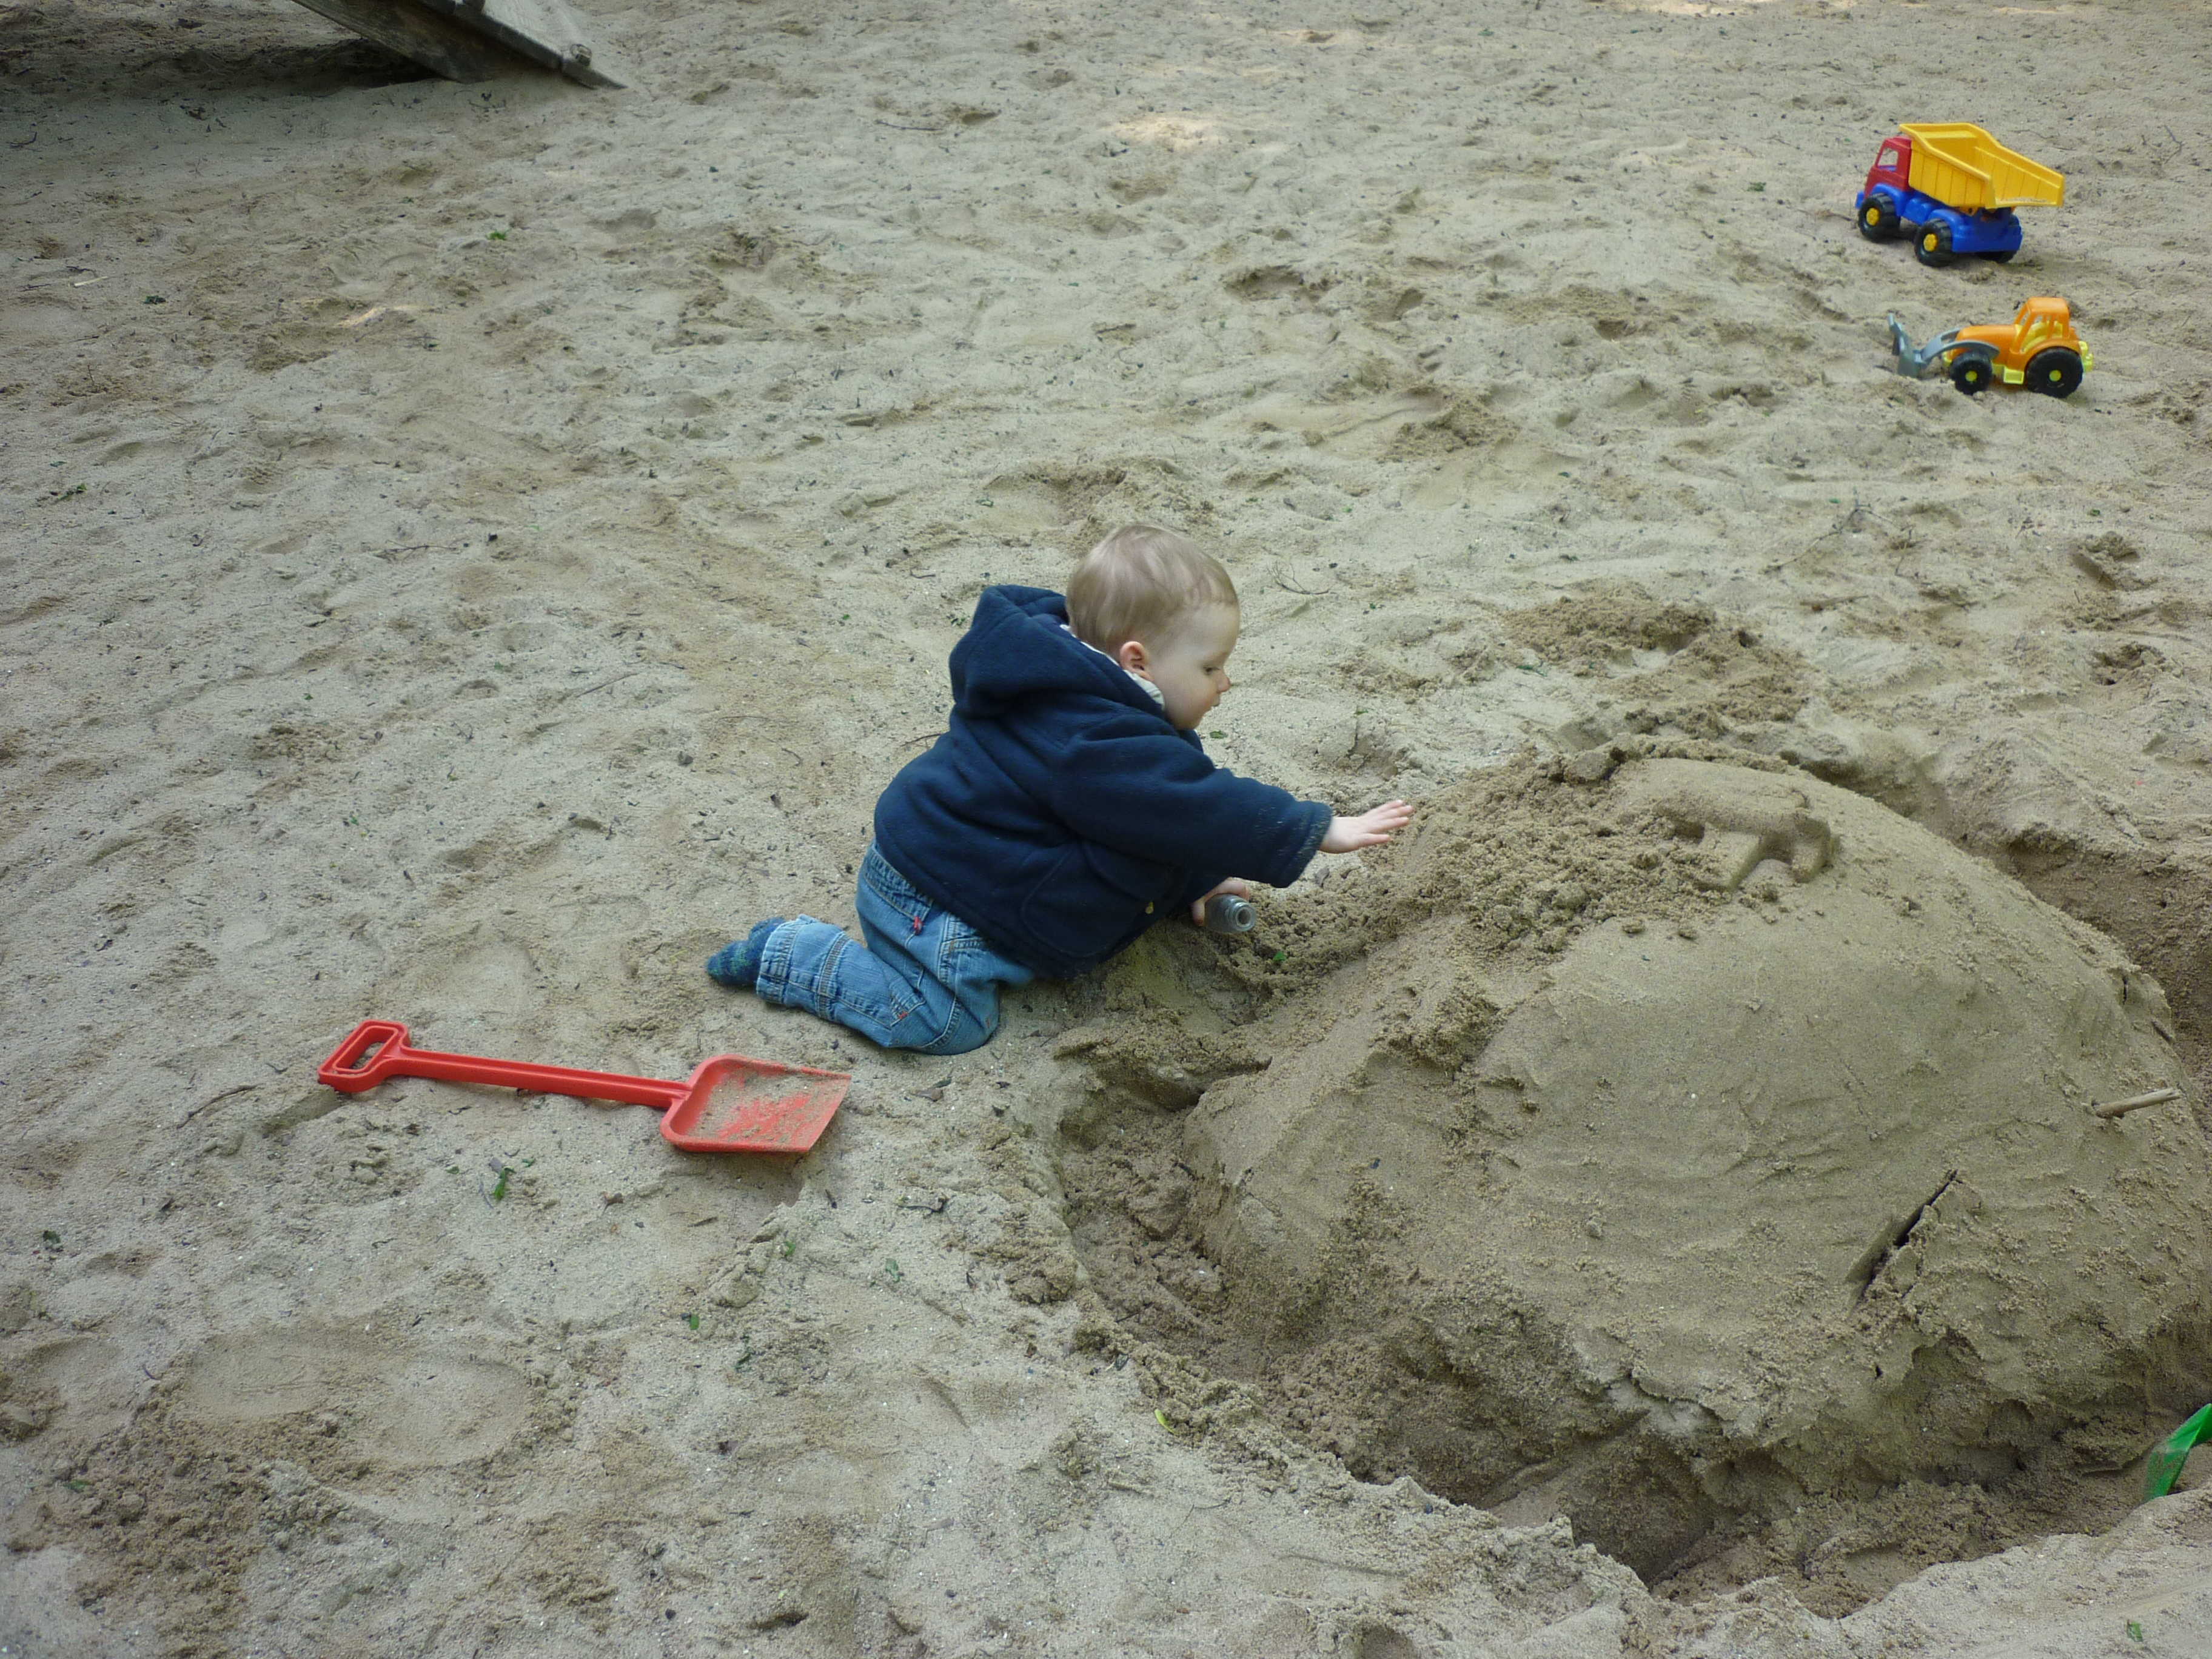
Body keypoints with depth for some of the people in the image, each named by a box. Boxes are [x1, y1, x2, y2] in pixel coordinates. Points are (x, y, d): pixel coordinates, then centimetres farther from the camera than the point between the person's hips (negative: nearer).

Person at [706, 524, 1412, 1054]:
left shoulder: (1081, 700, 3)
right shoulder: (1096, 745, -30)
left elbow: (1166, 805, 16)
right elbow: (1204, 807, -28)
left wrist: (1193, 880, 15)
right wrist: (1318, 831, -21)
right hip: (930, 894, -10)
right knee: (945, 1021, -13)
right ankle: (788, 953, 0)